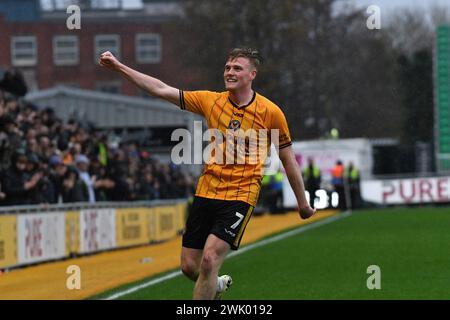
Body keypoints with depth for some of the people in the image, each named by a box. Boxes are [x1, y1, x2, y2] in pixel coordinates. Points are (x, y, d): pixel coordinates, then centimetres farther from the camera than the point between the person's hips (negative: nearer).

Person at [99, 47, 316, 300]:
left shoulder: (271, 112, -4)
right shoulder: (212, 101, 3)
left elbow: (288, 159, 5)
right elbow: (162, 90, 3)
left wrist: (303, 203, 11)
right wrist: (119, 67, -4)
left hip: (241, 196, -4)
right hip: (206, 192, 4)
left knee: (209, 259, -19)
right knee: (189, 266, 6)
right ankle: (217, 285, 40)